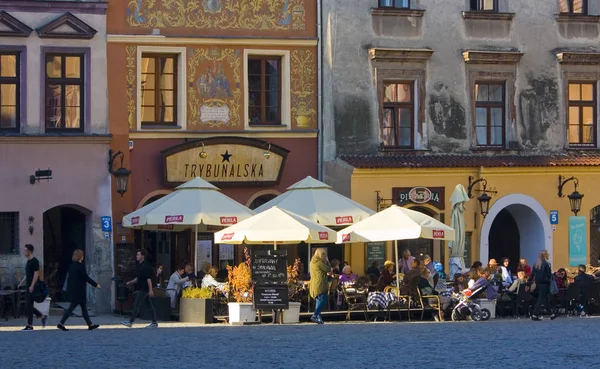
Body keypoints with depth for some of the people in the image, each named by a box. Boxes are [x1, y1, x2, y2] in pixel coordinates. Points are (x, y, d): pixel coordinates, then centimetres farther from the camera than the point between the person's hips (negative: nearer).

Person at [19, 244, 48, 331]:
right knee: (28, 306, 10)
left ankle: (29, 325, -2)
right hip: (28, 287, 10)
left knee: (28, 306, -7)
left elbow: (36, 274, -19)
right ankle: (43, 317, 20)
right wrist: (21, 283, 20)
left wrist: (32, 286, -23)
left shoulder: (34, 261, -14)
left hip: (32, 287, -10)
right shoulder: (28, 261, 15)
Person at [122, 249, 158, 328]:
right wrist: (130, 282, 14)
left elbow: (149, 279, -19)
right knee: (149, 306, 10)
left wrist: (150, 290, -21)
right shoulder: (139, 265, 14)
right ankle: (154, 323, 13)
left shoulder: (145, 266, -16)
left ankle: (130, 322, -3)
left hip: (144, 289, -10)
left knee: (136, 305, -7)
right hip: (142, 288, 10)